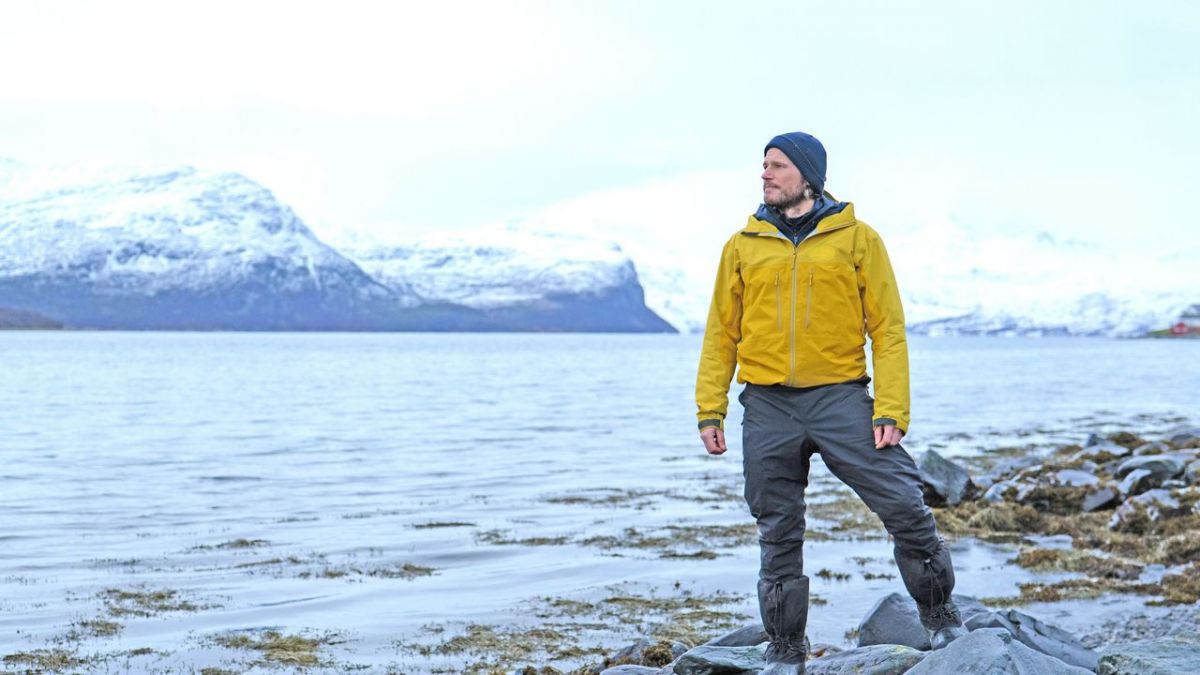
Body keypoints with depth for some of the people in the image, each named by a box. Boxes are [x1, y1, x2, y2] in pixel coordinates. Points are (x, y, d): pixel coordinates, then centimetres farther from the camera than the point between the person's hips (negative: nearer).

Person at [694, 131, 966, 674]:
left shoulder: (857, 239, 4)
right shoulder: (744, 245, 10)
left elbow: (888, 329, 1)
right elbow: (722, 333, 11)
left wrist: (891, 409, -9)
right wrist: (709, 409, 4)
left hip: (840, 398, -2)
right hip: (767, 406, 2)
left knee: (905, 507, -9)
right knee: (778, 536, 7)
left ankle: (941, 619, 12)